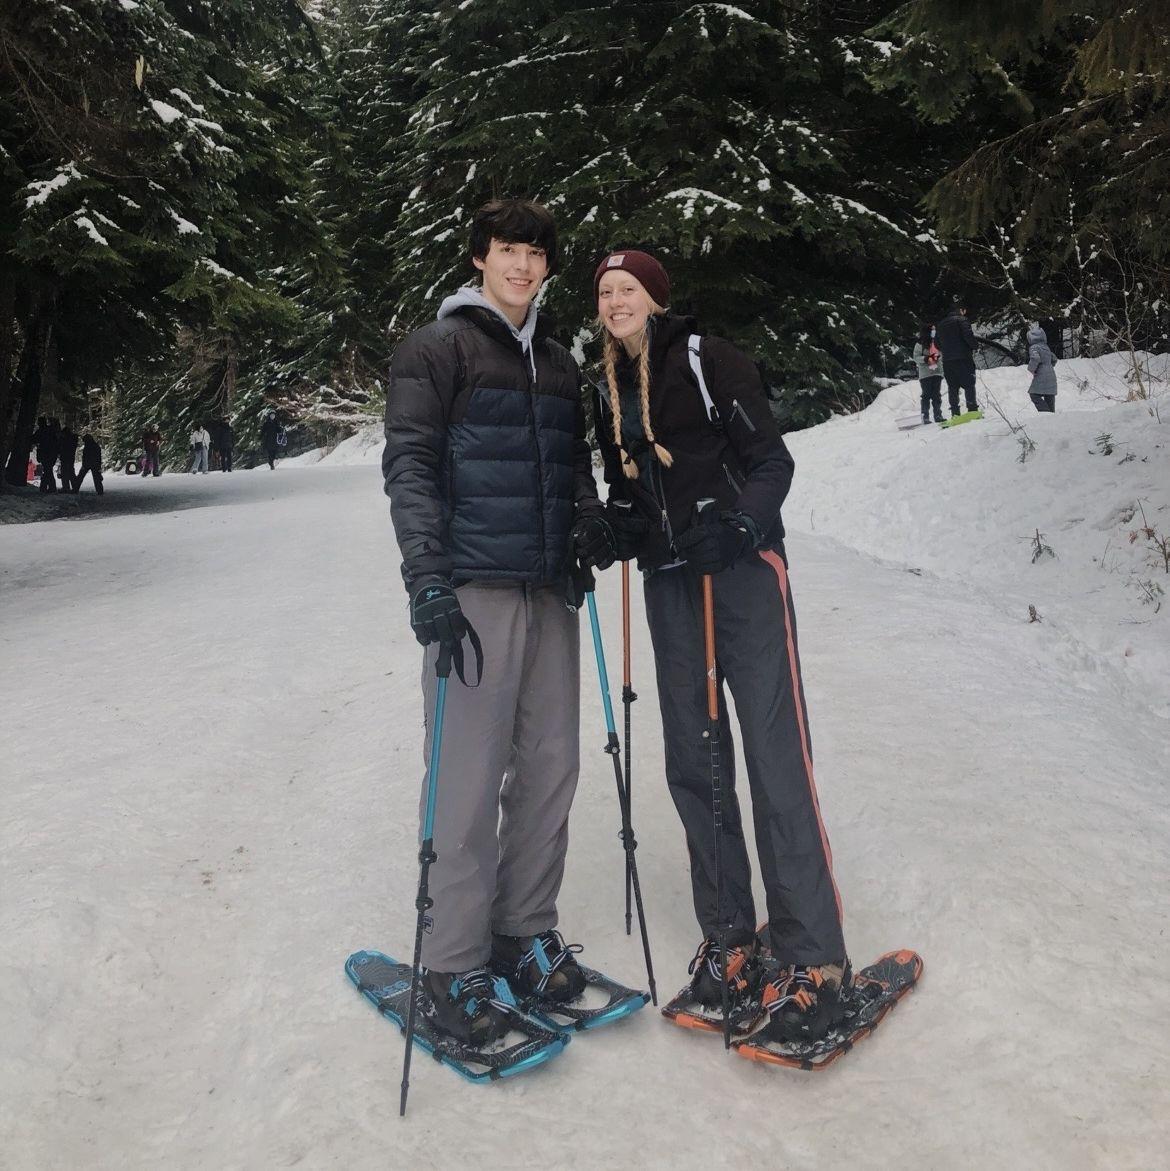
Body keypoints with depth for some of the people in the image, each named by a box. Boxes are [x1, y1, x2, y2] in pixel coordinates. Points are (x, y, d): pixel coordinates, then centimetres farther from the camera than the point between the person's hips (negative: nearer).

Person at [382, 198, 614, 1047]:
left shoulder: (560, 364, 21)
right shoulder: (439, 348, 2)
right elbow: (409, 465, -7)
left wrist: (592, 521, 4)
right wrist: (426, 575, -19)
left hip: (548, 590, 7)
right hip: (472, 587, -6)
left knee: (550, 765, 8)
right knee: (470, 776, -5)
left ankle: (525, 935, 23)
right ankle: (454, 968, 7)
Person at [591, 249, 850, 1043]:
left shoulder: (708, 360, -4)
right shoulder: (610, 391, 15)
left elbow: (771, 460, -8)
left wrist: (736, 527, -25)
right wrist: (607, 532, 2)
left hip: (743, 571, -6)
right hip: (669, 583, 7)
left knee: (776, 760, -9)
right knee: (693, 763, 6)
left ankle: (814, 957, 0)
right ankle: (730, 936, 19)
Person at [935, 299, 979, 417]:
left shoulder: (941, 324, 17)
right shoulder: (961, 320, -4)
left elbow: (937, 343, 19)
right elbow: (968, 335, -15)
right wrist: (975, 345, 1)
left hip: (947, 360, 5)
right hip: (963, 358, -5)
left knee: (952, 386, 5)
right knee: (969, 384, -4)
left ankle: (955, 412, -1)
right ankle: (972, 409, -13)